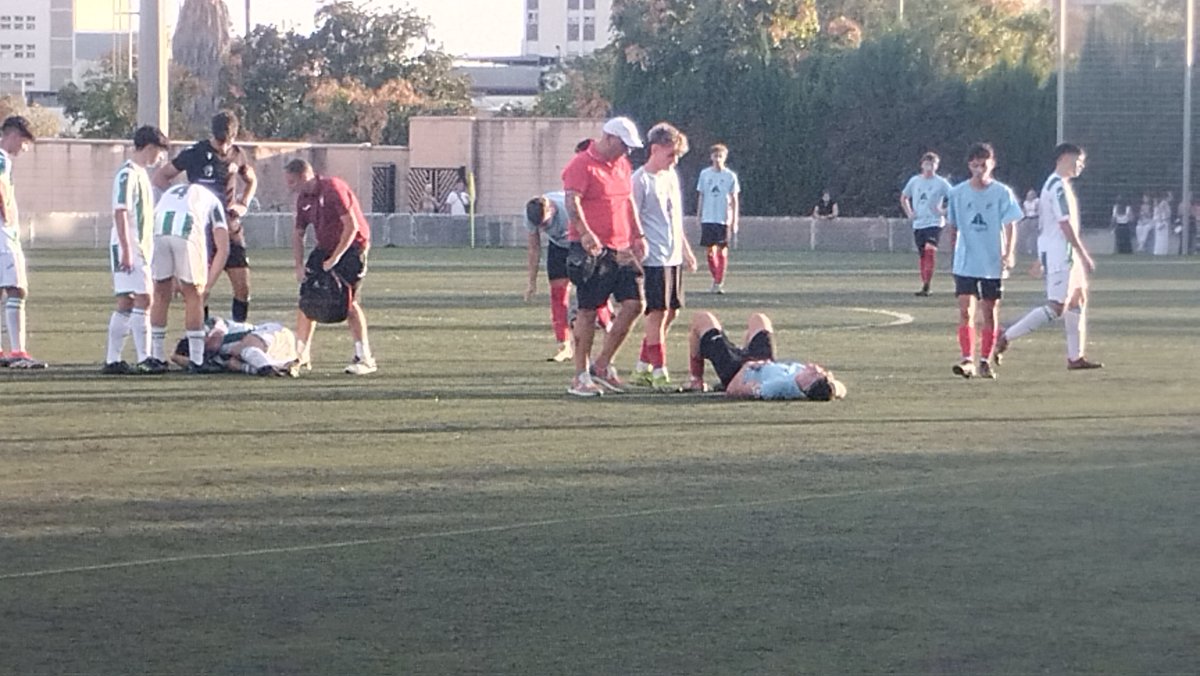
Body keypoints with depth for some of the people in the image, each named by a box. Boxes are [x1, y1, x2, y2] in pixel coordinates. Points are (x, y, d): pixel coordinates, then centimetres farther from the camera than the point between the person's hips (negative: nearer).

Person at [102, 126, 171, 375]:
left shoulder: (140, 174, 18)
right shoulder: (128, 174, -12)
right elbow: (120, 213, -18)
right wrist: (126, 250, -21)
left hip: (140, 248, 10)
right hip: (128, 248, -10)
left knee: (126, 303, 8)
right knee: (142, 299, -12)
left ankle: (113, 360, 10)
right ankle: (144, 359, -11)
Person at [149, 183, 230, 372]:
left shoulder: (168, 194, 41)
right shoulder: (213, 202, 31)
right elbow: (223, 249, 18)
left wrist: (173, 280, 36)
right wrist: (207, 285, 19)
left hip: (158, 232, 3)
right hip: (189, 234, -3)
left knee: (161, 295, 19)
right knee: (193, 297, 13)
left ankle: (156, 357, 23)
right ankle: (195, 360, 14)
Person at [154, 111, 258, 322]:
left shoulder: (238, 155, 4)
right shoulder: (195, 153, -6)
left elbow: (251, 181, 25)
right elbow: (160, 177, 1)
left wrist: (243, 205, 7)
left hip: (230, 227, 3)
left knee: (243, 285, -2)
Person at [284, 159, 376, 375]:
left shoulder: (333, 189, -19)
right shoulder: (303, 199, 5)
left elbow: (352, 226, -23)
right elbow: (298, 234, 13)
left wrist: (334, 259, -21)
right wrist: (299, 266, 0)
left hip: (351, 246, -8)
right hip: (325, 248, 8)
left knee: (348, 302, -13)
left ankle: (365, 359, -7)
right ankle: (301, 353, 8)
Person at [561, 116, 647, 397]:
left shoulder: (622, 165, 17)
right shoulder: (582, 165, -9)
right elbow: (572, 202, -22)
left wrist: (638, 235, 23)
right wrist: (585, 234, -35)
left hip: (620, 249, 8)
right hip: (591, 249, -8)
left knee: (634, 303, -1)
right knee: (588, 311, -4)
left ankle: (602, 366, 10)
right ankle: (581, 377, 4)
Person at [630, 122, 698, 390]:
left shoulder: (671, 175, 14)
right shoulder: (640, 180, -11)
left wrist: (686, 249, 25)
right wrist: (637, 258, -18)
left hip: (674, 257, 8)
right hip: (654, 259, -8)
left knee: (670, 312, 10)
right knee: (657, 313, -7)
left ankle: (643, 367, 21)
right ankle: (659, 374, -5)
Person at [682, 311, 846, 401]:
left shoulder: (782, 386, -51)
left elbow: (733, 390, -42)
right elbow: (840, 390, -14)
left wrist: (747, 365, -29)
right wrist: (831, 382, -32)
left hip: (737, 373, -6)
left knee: (702, 319, 9)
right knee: (758, 319, 32)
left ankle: (696, 380, 27)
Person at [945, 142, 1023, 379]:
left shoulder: (1002, 193, -2)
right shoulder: (958, 193, 2)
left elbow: (1010, 226, -5)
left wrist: (1009, 253, -18)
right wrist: (954, 253, 13)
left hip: (993, 264, 0)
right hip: (965, 264, 1)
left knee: (990, 312, 6)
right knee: (965, 310, -11)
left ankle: (986, 360, 14)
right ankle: (967, 359, -13)